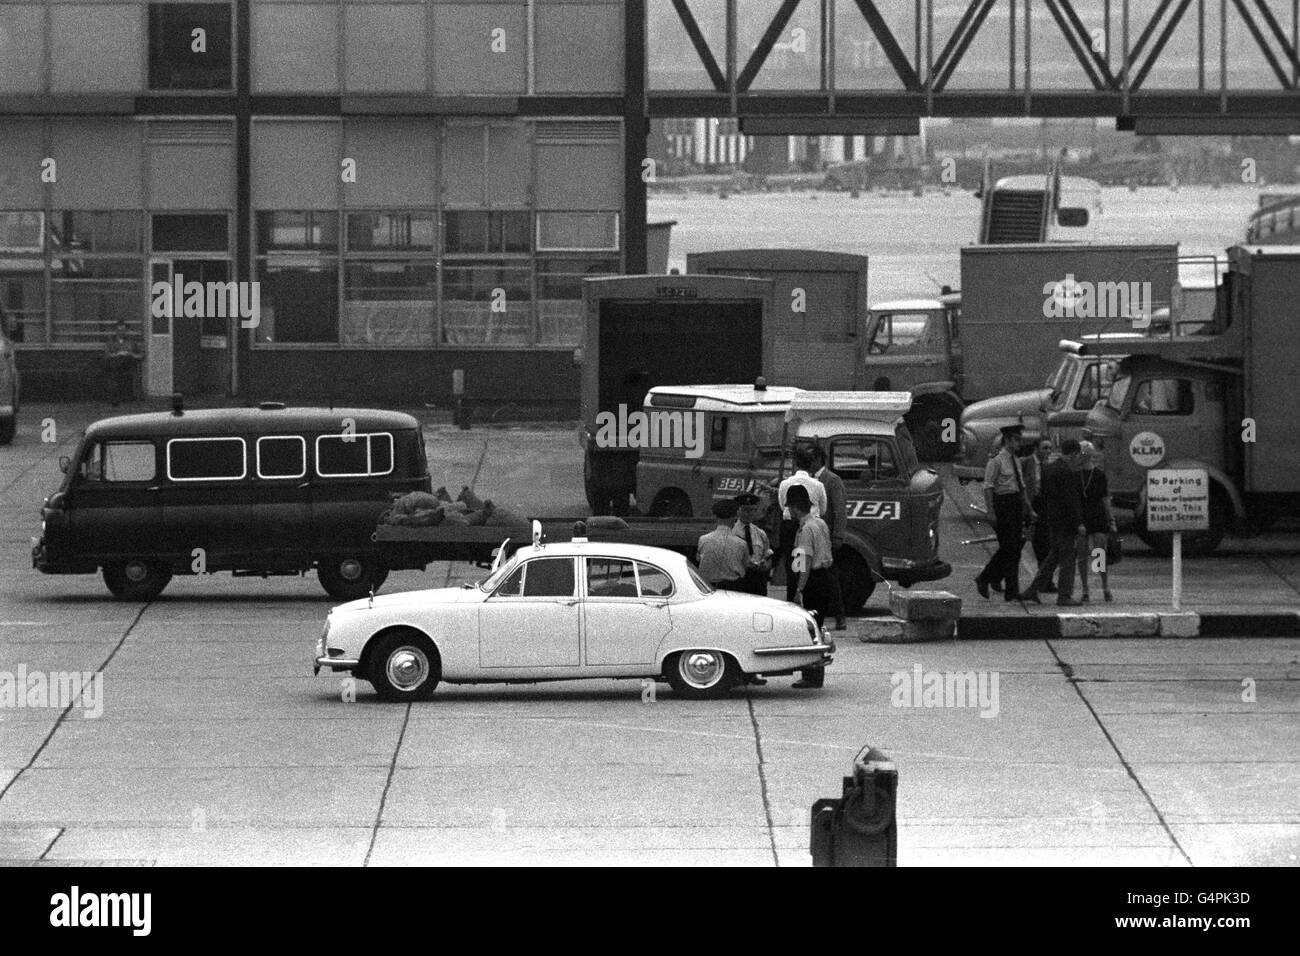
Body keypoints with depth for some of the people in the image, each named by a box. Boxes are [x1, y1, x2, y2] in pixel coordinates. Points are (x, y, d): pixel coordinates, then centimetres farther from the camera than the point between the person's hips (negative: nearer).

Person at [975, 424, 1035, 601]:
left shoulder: (1016, 461, 15)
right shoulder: (996, 461, -9)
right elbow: (988, 487, -13)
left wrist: (1029, 509, 17)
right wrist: (991, 512, -18)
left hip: (1016, 504, 8)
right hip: (1002, 504, -8)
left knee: (1015, 547, 8)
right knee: (1008, 547, -10)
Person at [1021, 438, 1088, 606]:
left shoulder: (1048, 469, 11)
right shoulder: (1067, 472, -18)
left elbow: (1044, 497, 16)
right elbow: (1071, 499, -20)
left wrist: (1046, 518, 21)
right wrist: (1079, 523, -17)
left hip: (1053, 520, 9)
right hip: (1066, 521, -9)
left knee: (1054, 555, 16)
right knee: (1067, 557, -1)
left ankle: (1033, 590, 14)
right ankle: (1064, 596, 2)